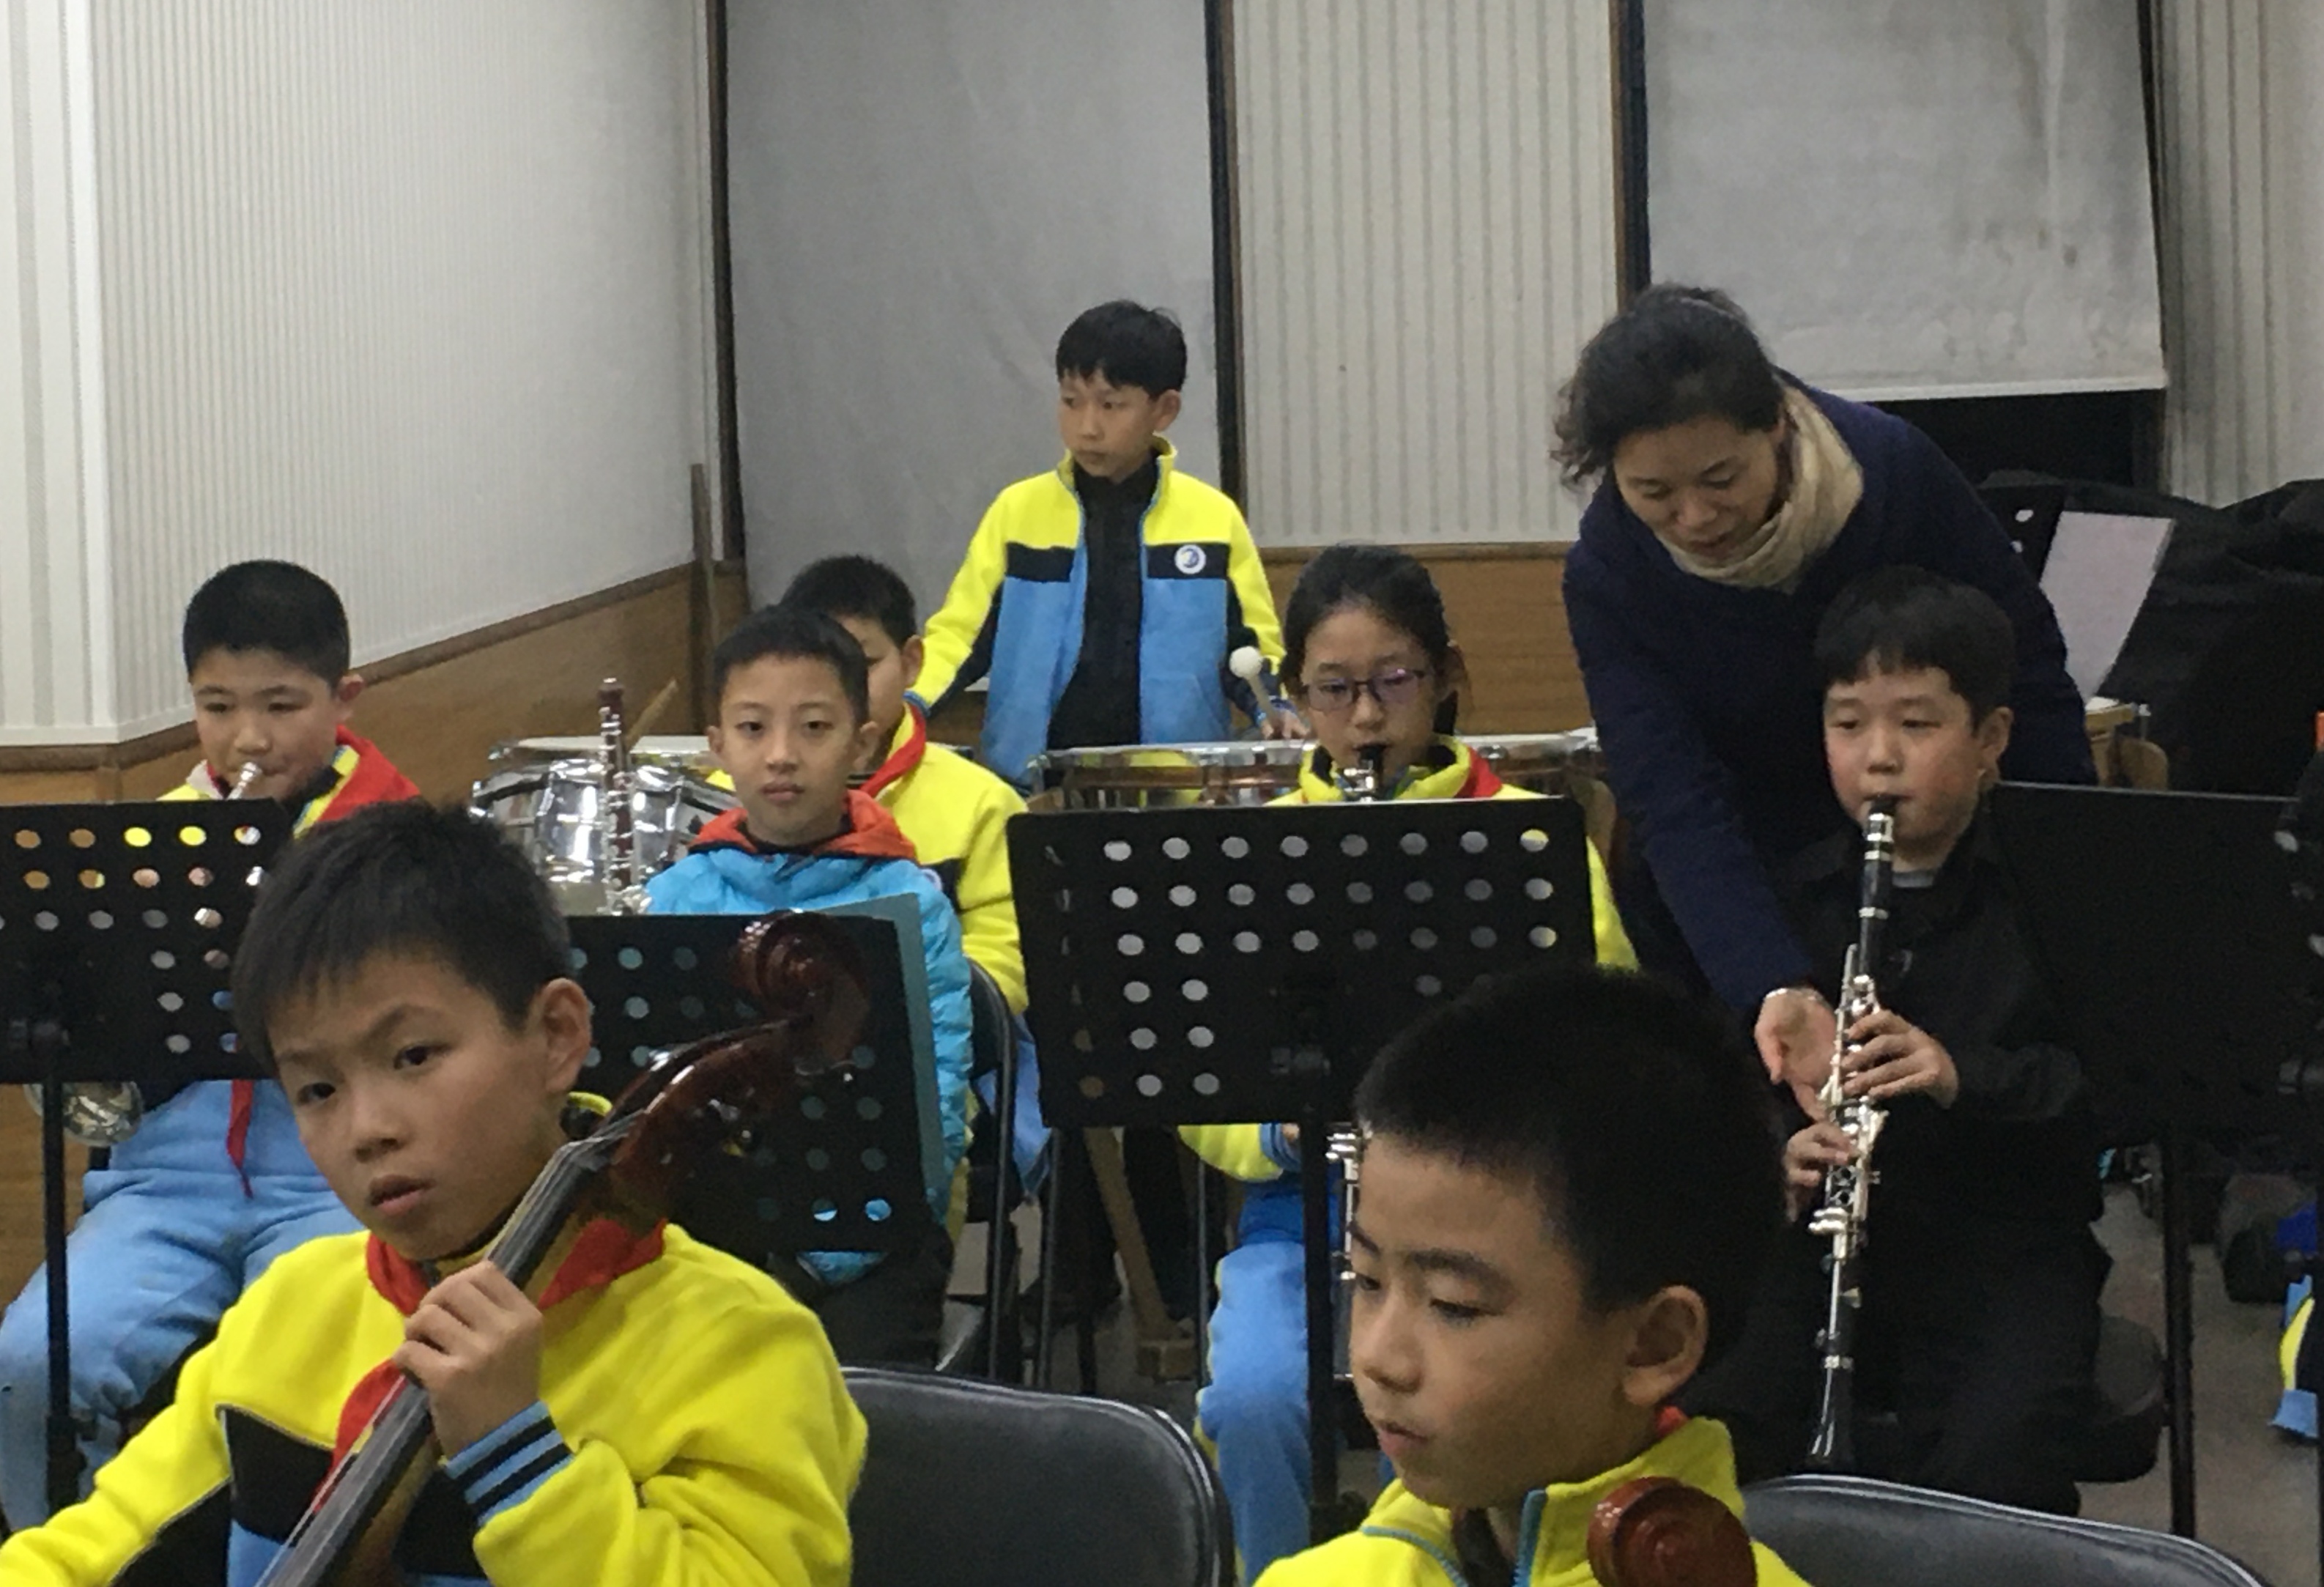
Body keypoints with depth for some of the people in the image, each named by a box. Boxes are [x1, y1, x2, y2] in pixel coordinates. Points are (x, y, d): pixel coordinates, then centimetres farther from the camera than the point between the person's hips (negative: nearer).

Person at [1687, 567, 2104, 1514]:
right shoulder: (1789, 901, 9)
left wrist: (1965, 1076, -24)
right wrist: (1777, 1158, -13)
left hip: (2007, 1262, -3)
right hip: (1826, 1253, 3)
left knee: (1988, 1471, -30)